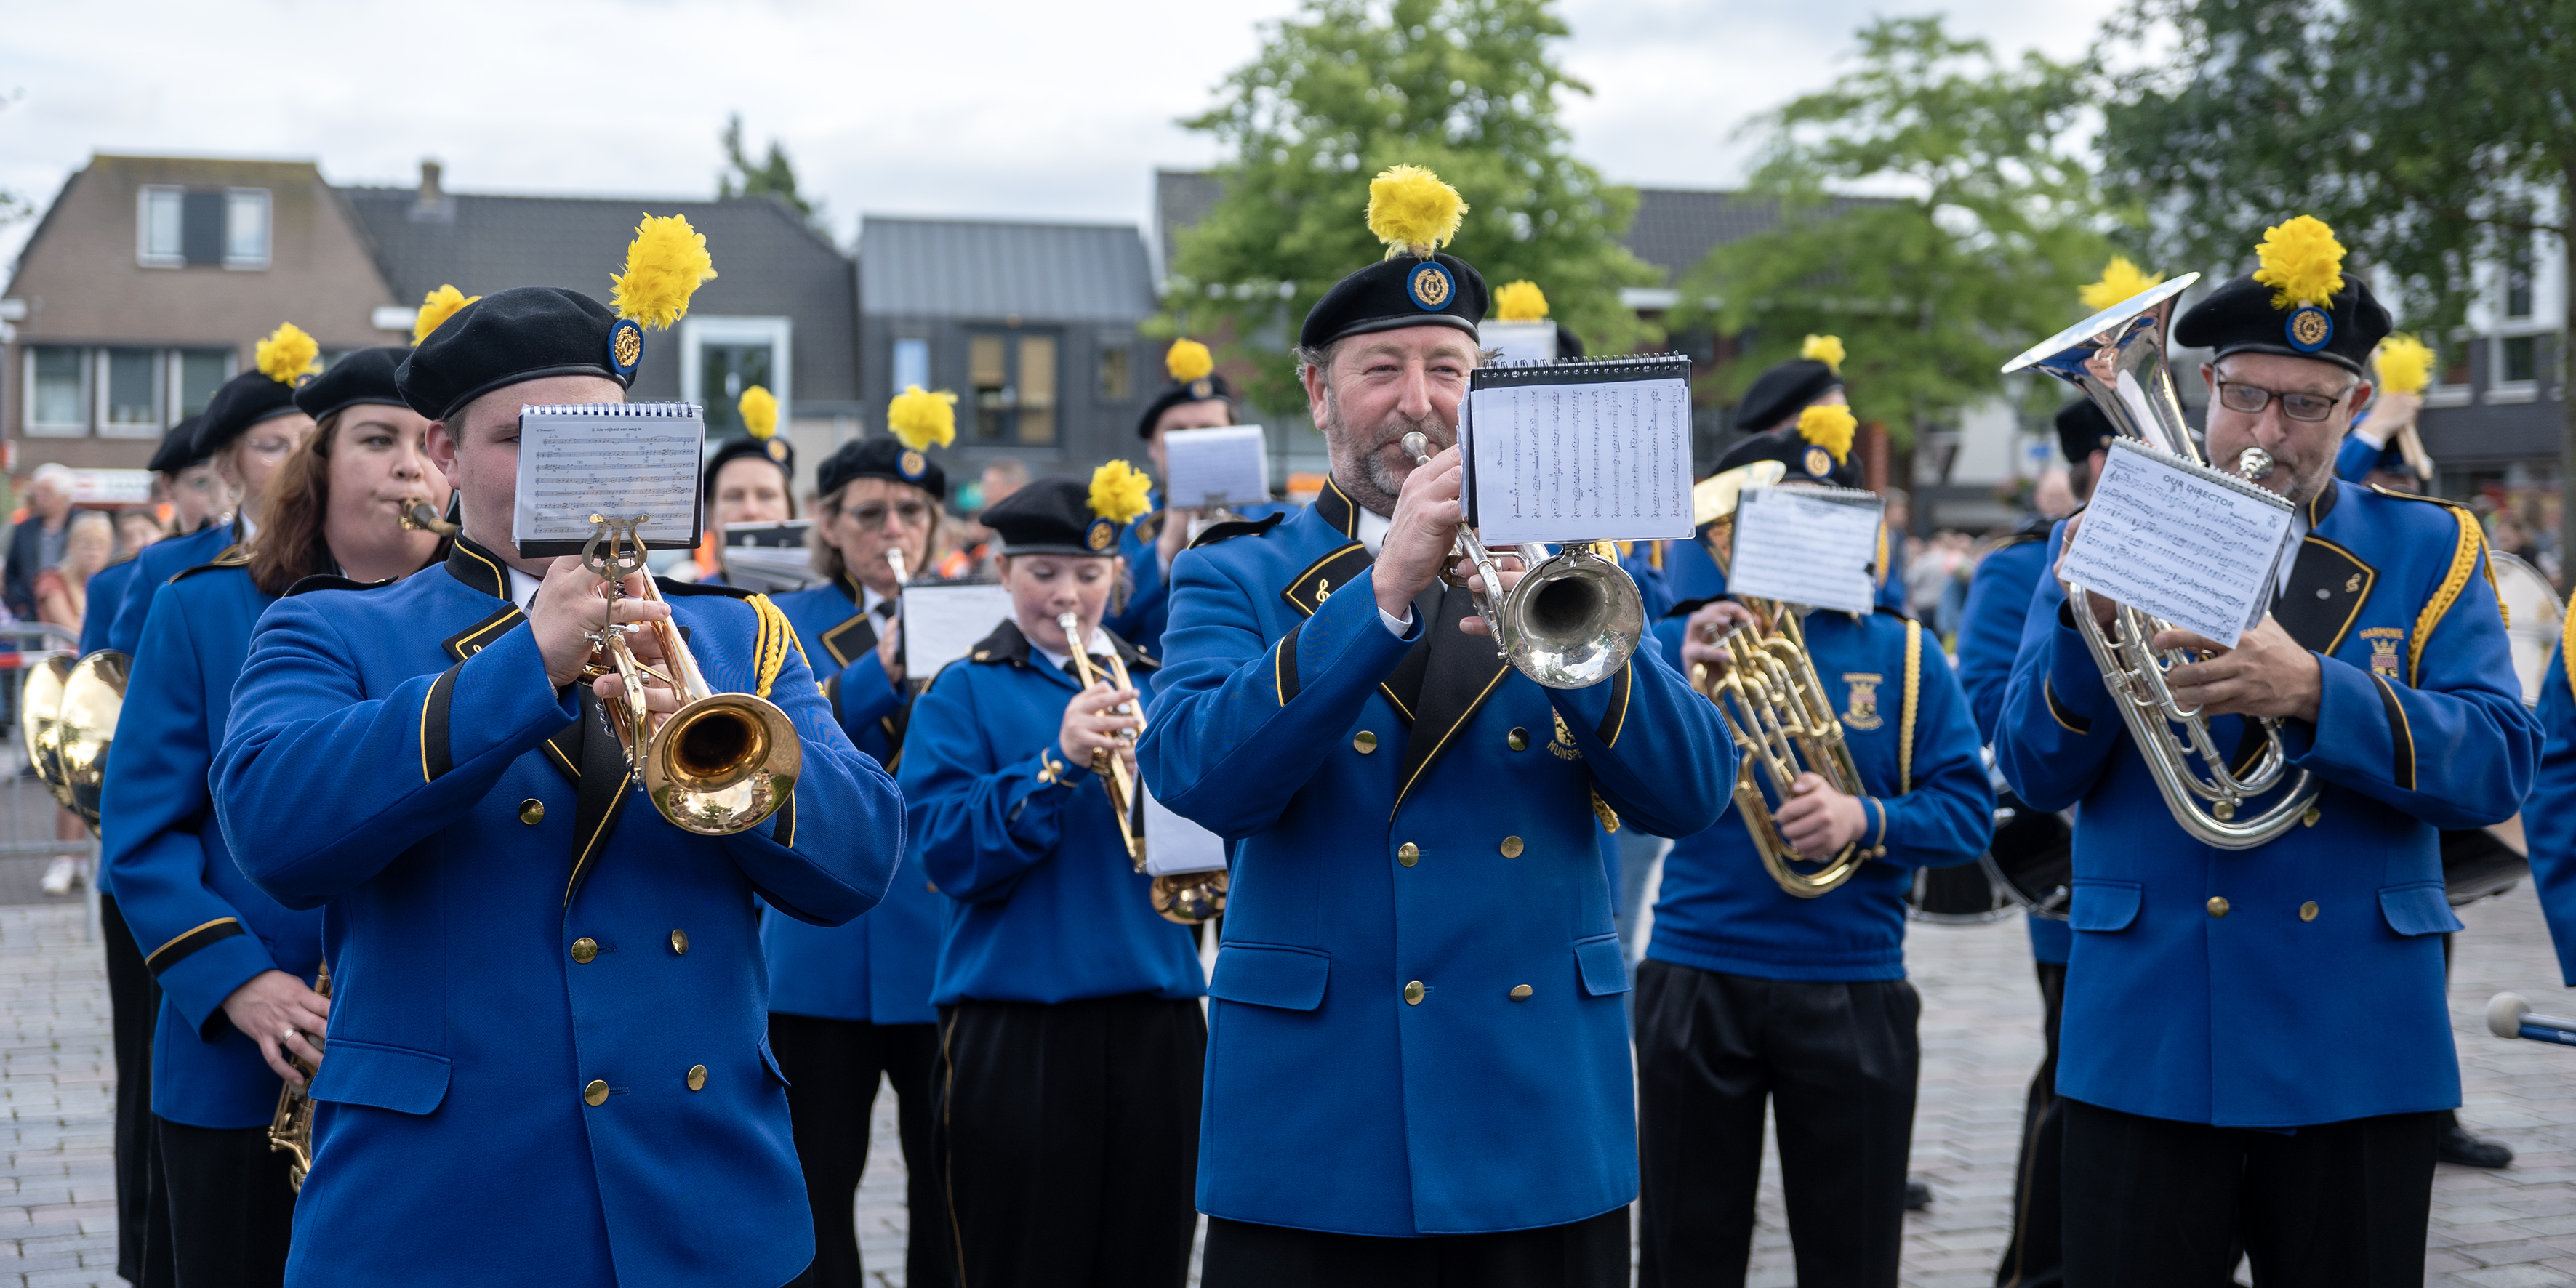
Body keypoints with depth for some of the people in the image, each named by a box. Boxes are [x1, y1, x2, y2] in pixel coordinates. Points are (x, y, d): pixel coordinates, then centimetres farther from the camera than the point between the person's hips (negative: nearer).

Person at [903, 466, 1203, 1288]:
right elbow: (948, 852, -10)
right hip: (1016, 1026, -3)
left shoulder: (1155, 687, 12)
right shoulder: (965, 694, 2)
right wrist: (1056, 763, -19)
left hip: (1156, 1016, 3)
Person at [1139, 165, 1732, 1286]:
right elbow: (1197, 776, -15)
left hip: (1546, 1123, 2)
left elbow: (1692, 793, -2)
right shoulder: (1237, 579, 4)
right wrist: (1382, 591, -23)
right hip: (1315, 1135, -2)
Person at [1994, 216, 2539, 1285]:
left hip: (2363, 1052, 1)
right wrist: (2090, 625, -20)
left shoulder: (2429, 550, 6)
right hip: (2146, 1045, 0)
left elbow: (2497, 767, -8)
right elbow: (2034, 774, -2)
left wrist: (2311, 691, -23)